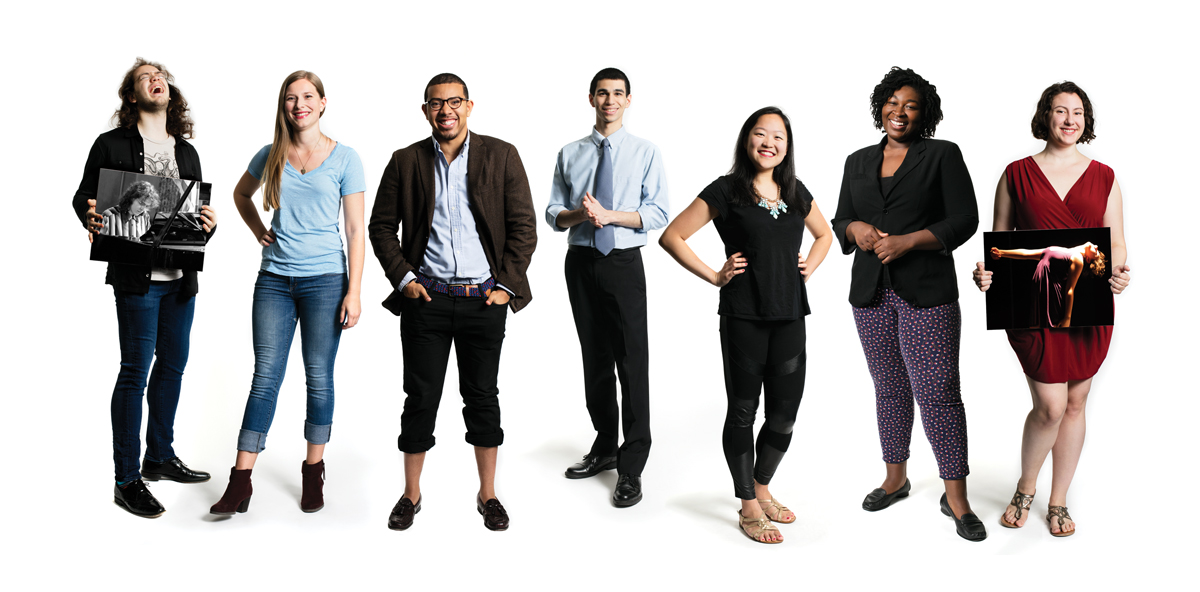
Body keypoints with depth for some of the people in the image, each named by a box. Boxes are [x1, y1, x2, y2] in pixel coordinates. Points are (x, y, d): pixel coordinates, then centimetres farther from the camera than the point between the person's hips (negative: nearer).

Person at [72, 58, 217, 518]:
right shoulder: (111, 145, 0)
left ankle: (160, 456, 29)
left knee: (173, 363, 14)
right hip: (137, 276, -6)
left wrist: (208, 224, -7)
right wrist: (91, 218, -17)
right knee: (136, 370, -5)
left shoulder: (187, 152, 14)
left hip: (181, 275, 6)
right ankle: (127, 480, 3)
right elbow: (84, 196, 4)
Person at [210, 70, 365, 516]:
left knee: (319, 377, 5)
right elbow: (241, 194, 28)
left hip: (325, 278, -2)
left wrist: (354, 291, -8)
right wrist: (259, 232, 12)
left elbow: (355, 230, -2)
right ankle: (240, 483, 3)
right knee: (265, 376, 1)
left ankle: (313, 472, 19)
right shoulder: (271, 156, 7)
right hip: (275, 278, 3)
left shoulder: (344, 158, -1)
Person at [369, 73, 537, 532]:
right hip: (425, 300, 0)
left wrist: (506, 286, -5)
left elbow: (523, 227, 1)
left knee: (482, 398, 9)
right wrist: (403, 278, -1)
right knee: (420, 399, 6)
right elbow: (381, 225, 10)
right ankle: (411, 495, 21)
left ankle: (488, 495, 22)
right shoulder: (406, 162, 4)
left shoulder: (501, 156, 1)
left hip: (484, 299, 0)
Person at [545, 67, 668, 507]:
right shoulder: (570, 154, 10)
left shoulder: (646, 153, 1)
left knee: (632, 361, -5)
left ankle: (631, 467, 1)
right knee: (594, 357, 13)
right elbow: (553, 214, 8)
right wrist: (579, 213, -14)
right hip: (580, 262, 4)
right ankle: (604, 446, 28)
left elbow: (658, 214, -7)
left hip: (623, 262, -3)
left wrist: (609, 215, -19)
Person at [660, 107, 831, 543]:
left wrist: (809, 269, 12)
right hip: (743, 315, -5)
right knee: (743, 409, 4)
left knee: (785, 410, 9)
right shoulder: (726, 191, -4)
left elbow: (823, 234, 29)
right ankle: (749, 507, 15)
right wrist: (714, 277, -7)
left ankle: (762, 489, 30)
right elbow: (672, 236, -5)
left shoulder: (796, 193, 11)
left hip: (789, 314, 5)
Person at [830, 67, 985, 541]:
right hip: (871, 293, 4)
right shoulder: (858, 162, 14)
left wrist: (908, 240, -16)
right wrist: (855, 229, -6)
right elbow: (838, 222, 17)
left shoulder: (943, 155, 1)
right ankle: (896, 479, 27)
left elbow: (964, 219, -5)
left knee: (937, 392, -8)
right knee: (890, 389, 12)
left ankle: (955, 498, 0)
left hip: (927, 292, -4)